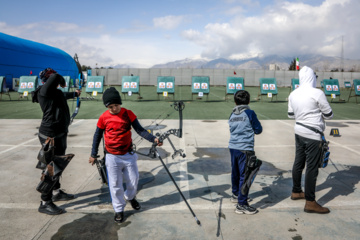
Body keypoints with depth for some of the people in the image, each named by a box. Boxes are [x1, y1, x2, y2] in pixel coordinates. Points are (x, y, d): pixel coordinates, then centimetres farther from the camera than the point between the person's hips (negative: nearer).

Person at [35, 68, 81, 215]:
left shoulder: (54, 92, 12)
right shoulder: (44, 91, -17)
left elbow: (63, 96, 35)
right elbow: (56, 77, -35)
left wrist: (75, 94, 54)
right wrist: (62, 82, -11)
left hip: (59, 134, 11)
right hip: (51, 135, -11)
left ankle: (56, 192, 39)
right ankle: (45, 203, 6)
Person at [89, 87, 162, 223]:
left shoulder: (128, 114, -7)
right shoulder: (104, 117, -7)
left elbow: (140, 130, -7)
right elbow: (97, 136, 5)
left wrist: (153, 139, -23)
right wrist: (93, 154, 9)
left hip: (128, 155, 1)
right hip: (112, 157, -1)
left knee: (133, 181, 11)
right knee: (115, 185, 5)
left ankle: (130, 197, 43)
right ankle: (119, 210, 24)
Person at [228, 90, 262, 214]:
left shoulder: (232, 115, 7)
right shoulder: (250, 113, -8)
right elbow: (258, 130, -1)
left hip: (233, 147, 7)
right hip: (245, 149, -7)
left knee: (235, 172, 21)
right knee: (245, 175, -2)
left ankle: (236, 194, 40)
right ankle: (241, 204, 0)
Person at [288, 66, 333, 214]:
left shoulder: (293, 94, 4)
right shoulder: (317, 93, -15)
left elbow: (291, 115, 13)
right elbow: (329, 115, -6)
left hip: (299, 131, 7)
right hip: (313, 134, -7)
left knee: (298, 163, 17)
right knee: (312, 167, -1)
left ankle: (296, 192, 32)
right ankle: (310, 203, 7)